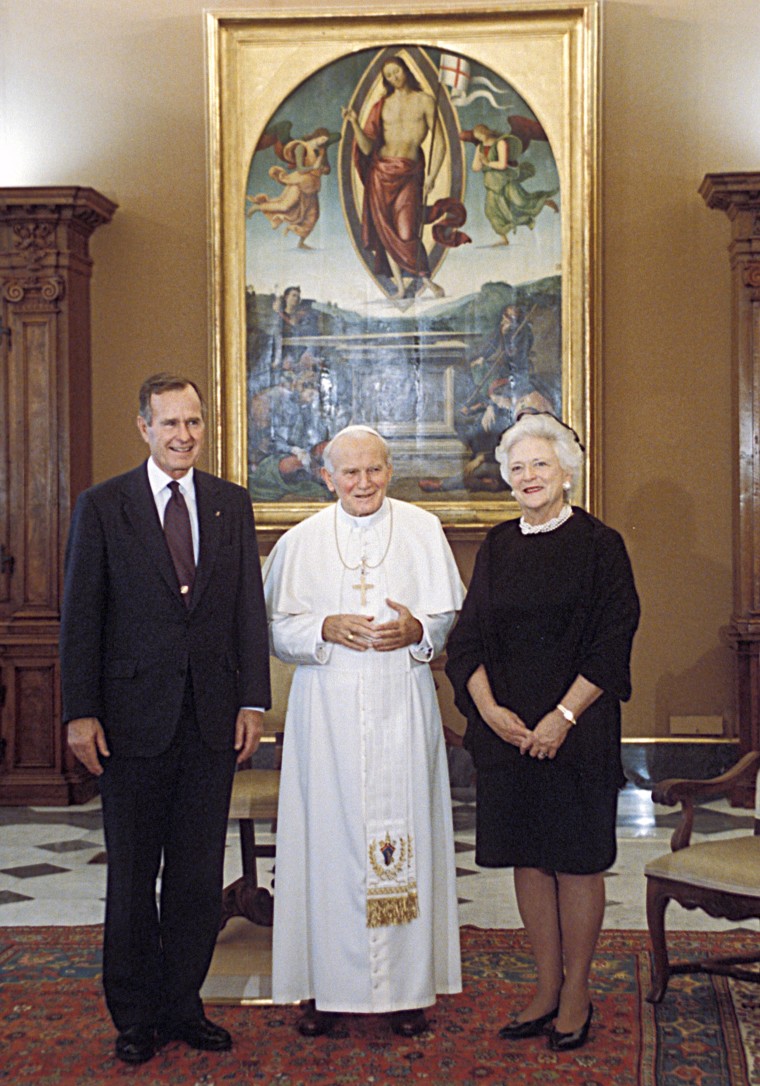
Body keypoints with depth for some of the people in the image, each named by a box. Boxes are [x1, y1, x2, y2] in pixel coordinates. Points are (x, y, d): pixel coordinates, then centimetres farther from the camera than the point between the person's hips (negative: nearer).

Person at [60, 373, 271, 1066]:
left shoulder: (232, 504, 8)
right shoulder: (103, 507, -1)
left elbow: (250, 610, 8)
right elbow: (81, 617, -2)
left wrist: (253, 701, 1)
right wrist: (80, 713, -8)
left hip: (212, 719, 3)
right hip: (134, 717, -2)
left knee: (200, 875, 8)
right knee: (132, 875, 7)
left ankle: (183, 1006, 22)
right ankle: (135, 1016, 19)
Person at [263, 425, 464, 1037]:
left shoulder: (422, 531, 6)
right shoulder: (303, 540, 6)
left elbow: (448, 617, 7)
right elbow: (278, 628, 6)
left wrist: (416, 630, -13)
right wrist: (325, 629, -12)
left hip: (401, 708, 0)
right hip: (327, 708, 0)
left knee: (402, 830, 0)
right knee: (330, 835, 0)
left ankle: (406, 986, 9)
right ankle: (329, 986, 8)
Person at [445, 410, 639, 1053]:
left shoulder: (599, 545, -3)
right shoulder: (498, 547, 10)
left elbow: (611, 644, -8)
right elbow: (469, 637, 9)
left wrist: (563, 717, -15)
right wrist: (490, 708, -6)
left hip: (576, 729, -4)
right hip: (507, 727, 4)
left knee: (576, 860, 2)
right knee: (528, 858, 8)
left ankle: (576, 993, 14)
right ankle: (547, 989, 19)